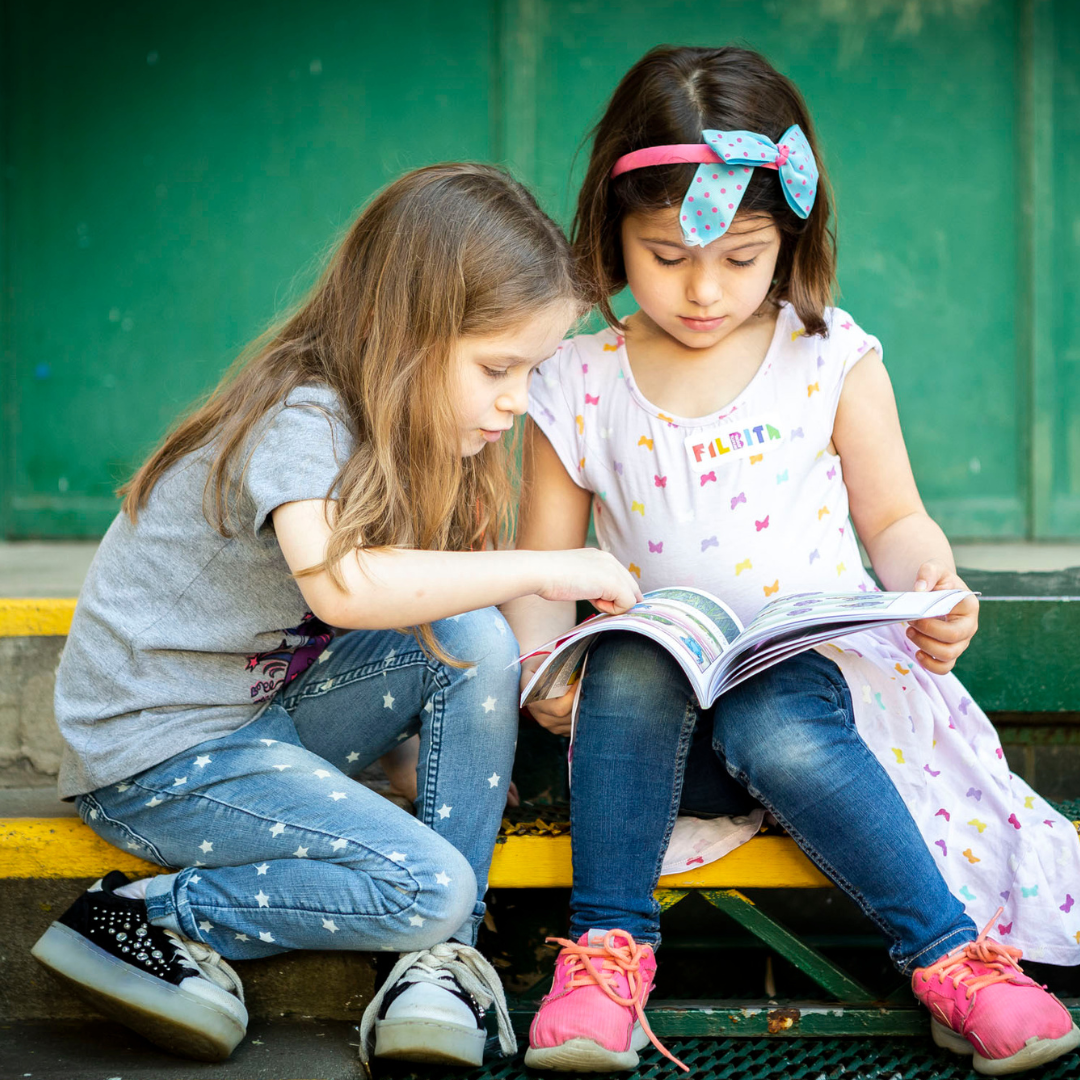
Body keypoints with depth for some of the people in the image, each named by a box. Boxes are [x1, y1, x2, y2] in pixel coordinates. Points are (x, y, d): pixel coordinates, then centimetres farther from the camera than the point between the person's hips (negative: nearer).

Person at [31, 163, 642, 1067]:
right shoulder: (298, 422, -23)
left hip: (266, 710, 9)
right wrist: (544, 569, -34)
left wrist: (545, 674, -7)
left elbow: (432, 592, 8)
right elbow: (341, 585, -40)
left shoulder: (391, 430, 5)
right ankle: (150, 921, -5)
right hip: (155, 755, -8)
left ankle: (442, 953, -6)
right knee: (427, 885, -20)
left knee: (473, 639, -11)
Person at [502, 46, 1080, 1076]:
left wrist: (934, 590, -15)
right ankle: (607, 945, -25)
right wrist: (542, 665, -15)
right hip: (659, 717, 2)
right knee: (627, 666, -33)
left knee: (777, 729, -36)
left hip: (814, 672, -1)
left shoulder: (831, 357, 3)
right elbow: (543, 568, 6)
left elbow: (892, 518, 7)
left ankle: (954, 954, -26)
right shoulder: (576, 388, 4)